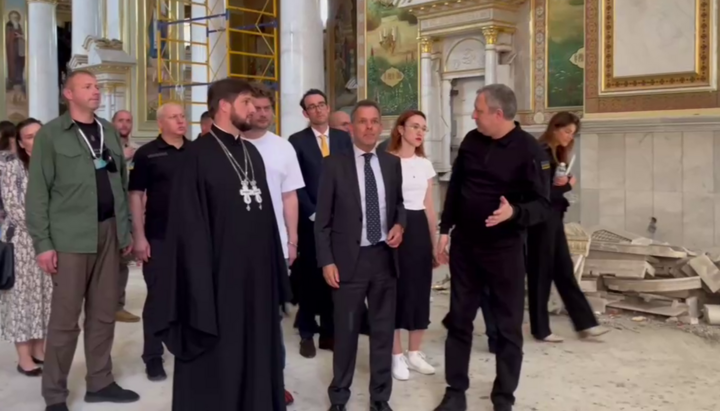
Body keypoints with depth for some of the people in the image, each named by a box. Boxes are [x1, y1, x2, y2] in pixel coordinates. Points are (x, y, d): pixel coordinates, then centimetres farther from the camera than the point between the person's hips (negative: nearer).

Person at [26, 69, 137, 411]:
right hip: (70, 237, -5)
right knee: (65, 318, 0)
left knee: (104, 313, 10)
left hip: (109, 233, 5)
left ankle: (100, 383, 22)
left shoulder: (110, 132, 13)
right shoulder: (51, 134, -2)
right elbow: (37, 192, -5)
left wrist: (127, 229, 10)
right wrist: (43, 243, -11)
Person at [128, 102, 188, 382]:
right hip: (159, 236, -3)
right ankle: (153, 357, 14)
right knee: (157, 296, 4)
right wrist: (139, 236, -11)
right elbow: (135, 195, -4)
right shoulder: (147, 154, -3)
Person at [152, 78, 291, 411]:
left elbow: (266, 213, 13)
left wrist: (274, 269, 9)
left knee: (255, 350, 14)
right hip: (219, 273, -6)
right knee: (217, 358, 5)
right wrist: (199, 281, -16)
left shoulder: (252, 153, 11)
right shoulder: (198, 155, -10)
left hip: (256, 271, 7)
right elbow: (190, 225, -13)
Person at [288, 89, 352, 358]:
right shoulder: (297, 141, 0)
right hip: (311, 220, -2)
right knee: (309, 278, 4)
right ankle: (307, 335, 15)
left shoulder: (343, 138, 9)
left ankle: (329, 332, 18)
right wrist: (313, 213, -10)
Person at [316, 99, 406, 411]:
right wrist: (327, 261, -9)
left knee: (383, 330, 11)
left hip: (384, 257, 3)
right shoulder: (335, 164, -4)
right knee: (346, 331, 7)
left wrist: (399, 225, -4)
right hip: (349, 259, -3)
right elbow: (323, 218, -4)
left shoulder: (392, 163, 7)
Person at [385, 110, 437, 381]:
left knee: (420, 290, 9)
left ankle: (414, 353, 22)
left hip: (420, 229, 6)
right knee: (396, 290, 0)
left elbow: (429, 207, 15)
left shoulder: (425, 164, 12)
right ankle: (396, 355, 12)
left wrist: (435, 242, 14)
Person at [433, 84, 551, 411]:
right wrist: (445, 231, 8)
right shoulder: (471, 141, 2)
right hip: (465, 244, 4)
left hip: (504, 248, -4)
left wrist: (514, 213, -33)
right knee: (459, 319, 10)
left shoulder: (529, 150, -13)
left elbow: (542, 205, -13)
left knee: (508, 326, 6)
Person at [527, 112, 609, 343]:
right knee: (541, 274, 0)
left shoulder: (557, 154, 14)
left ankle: (585, 323, 17)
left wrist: (562, 185, -10)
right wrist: (568, 186, -8)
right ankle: (541, 330, 10)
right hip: (541, 221, -9)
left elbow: (553, 187, 11)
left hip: (553, 218, 9)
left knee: (564, 272, 12)